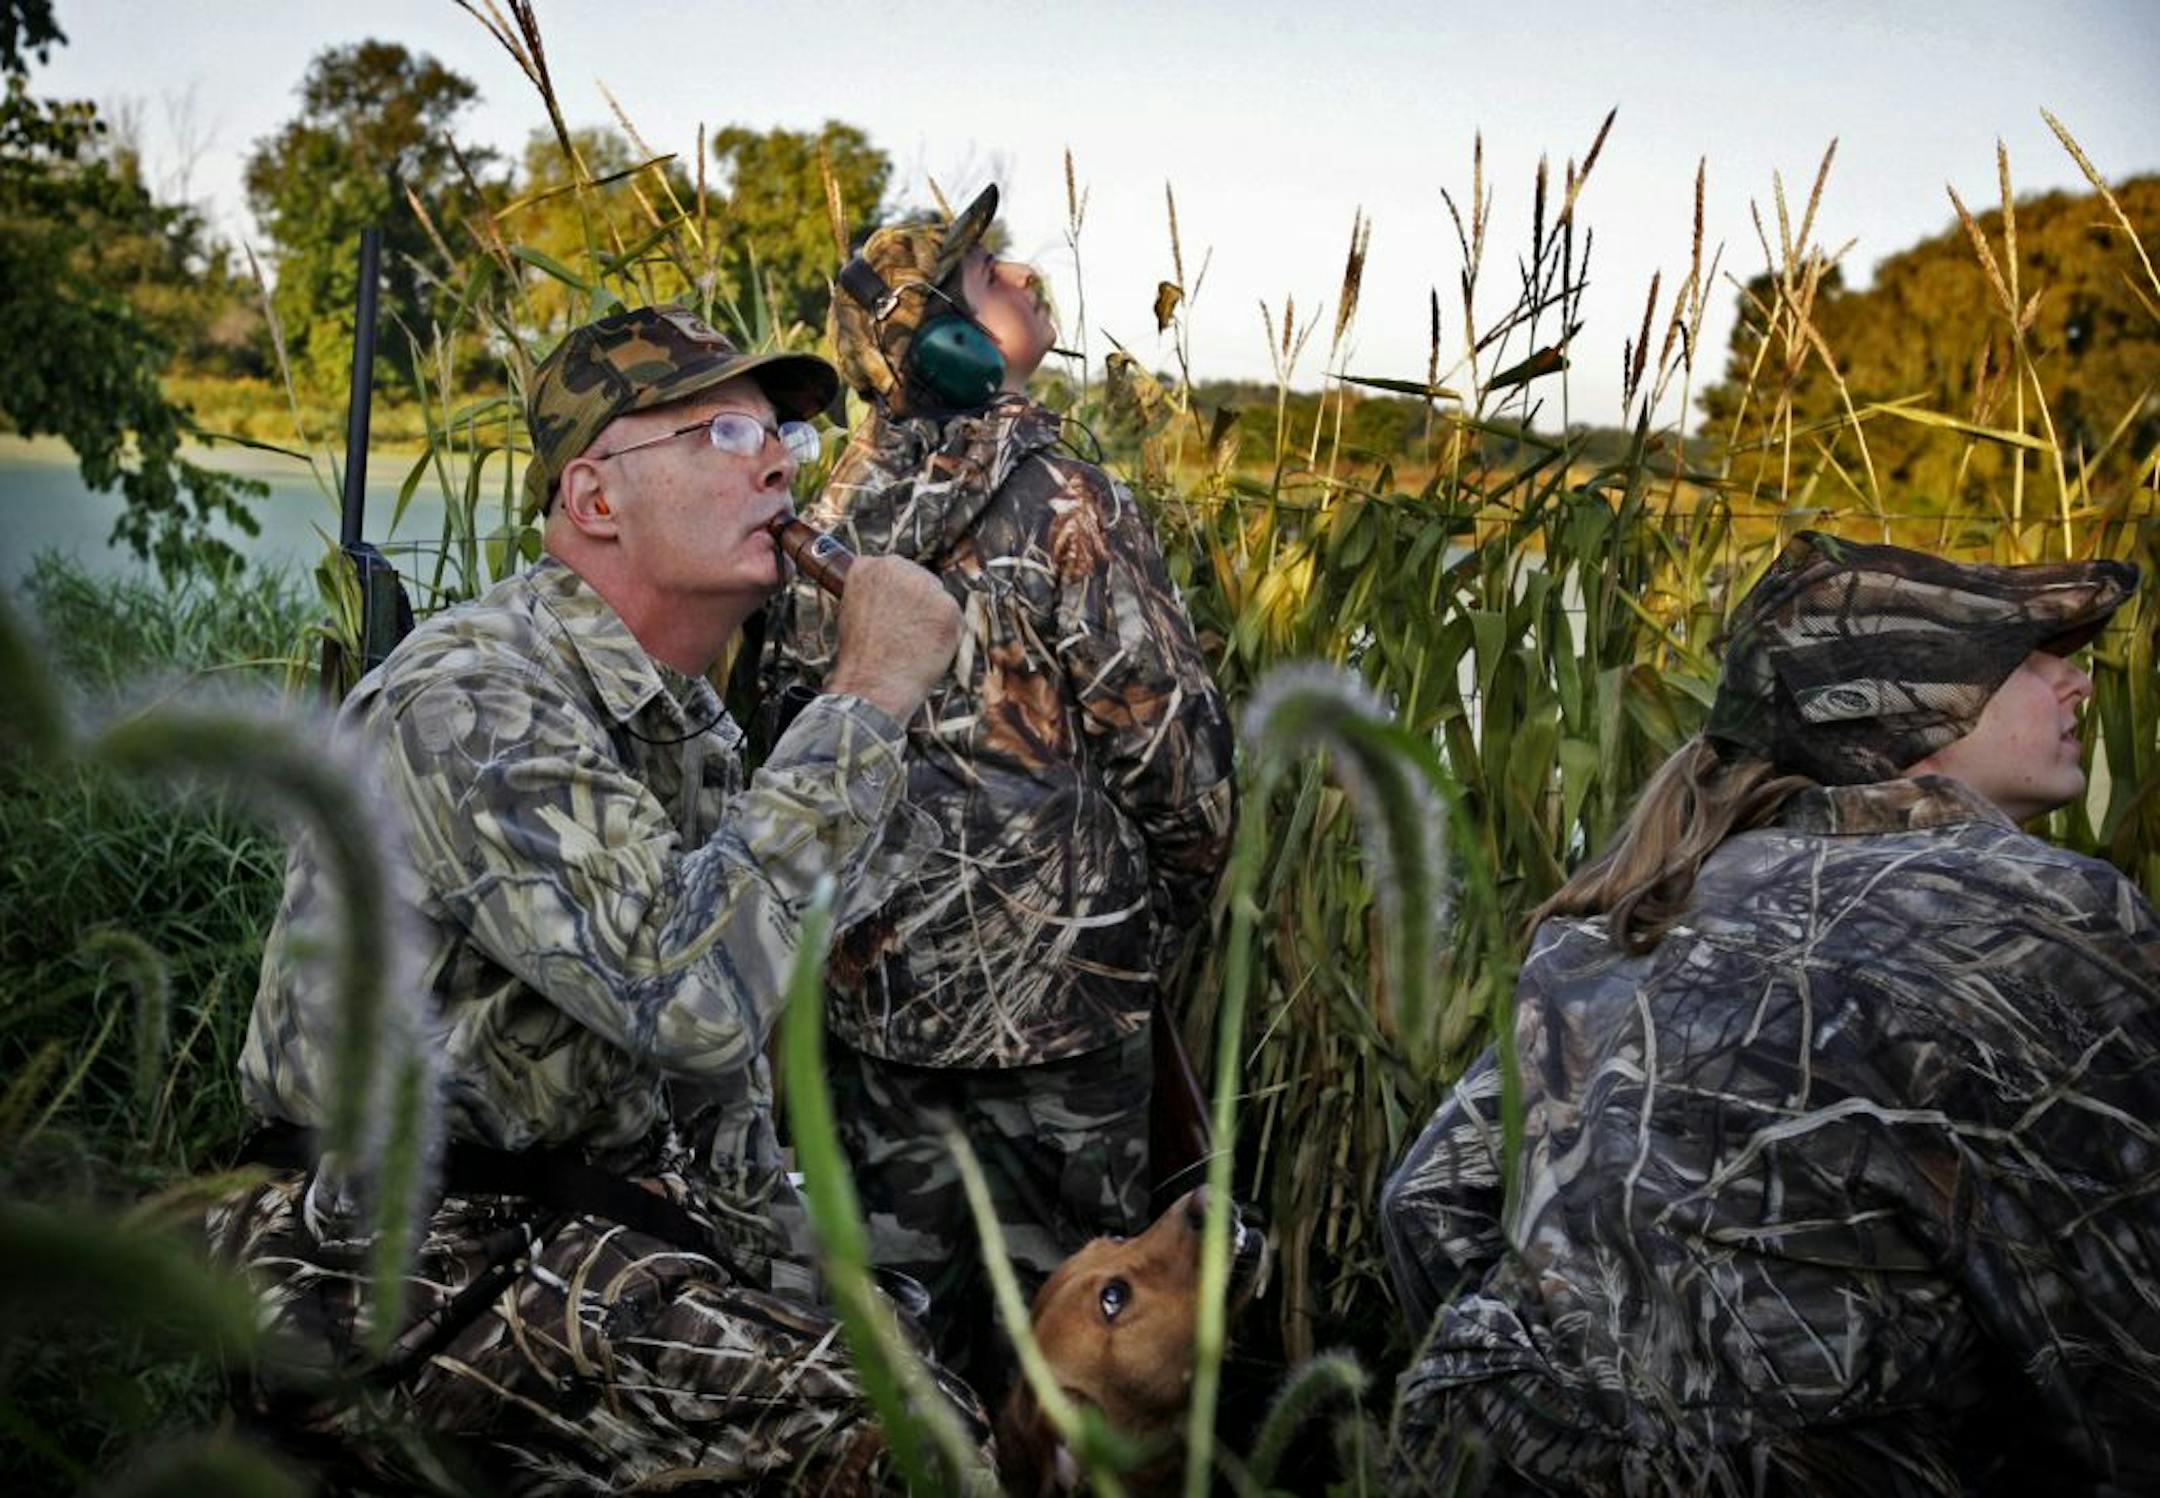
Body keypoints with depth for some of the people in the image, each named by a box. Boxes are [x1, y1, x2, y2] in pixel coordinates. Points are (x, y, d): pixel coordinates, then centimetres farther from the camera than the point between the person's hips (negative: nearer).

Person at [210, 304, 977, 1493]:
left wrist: (786, 1280, 13)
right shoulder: (468, 701, -19)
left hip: (605, 1204, 9)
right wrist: (867, 700, -25)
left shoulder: (675, 715, 11)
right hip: (423, 1288, -9)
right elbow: (694, 986, -33)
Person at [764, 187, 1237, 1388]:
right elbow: (1170, 739, -13)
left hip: (874, 972, 6)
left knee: (907, 1278, 18)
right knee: (1055, 1288, 10)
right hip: (1051, 975, -6)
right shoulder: (1062, 501, -14)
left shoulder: (839, 511, 4)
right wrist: (1177, 908, 4)